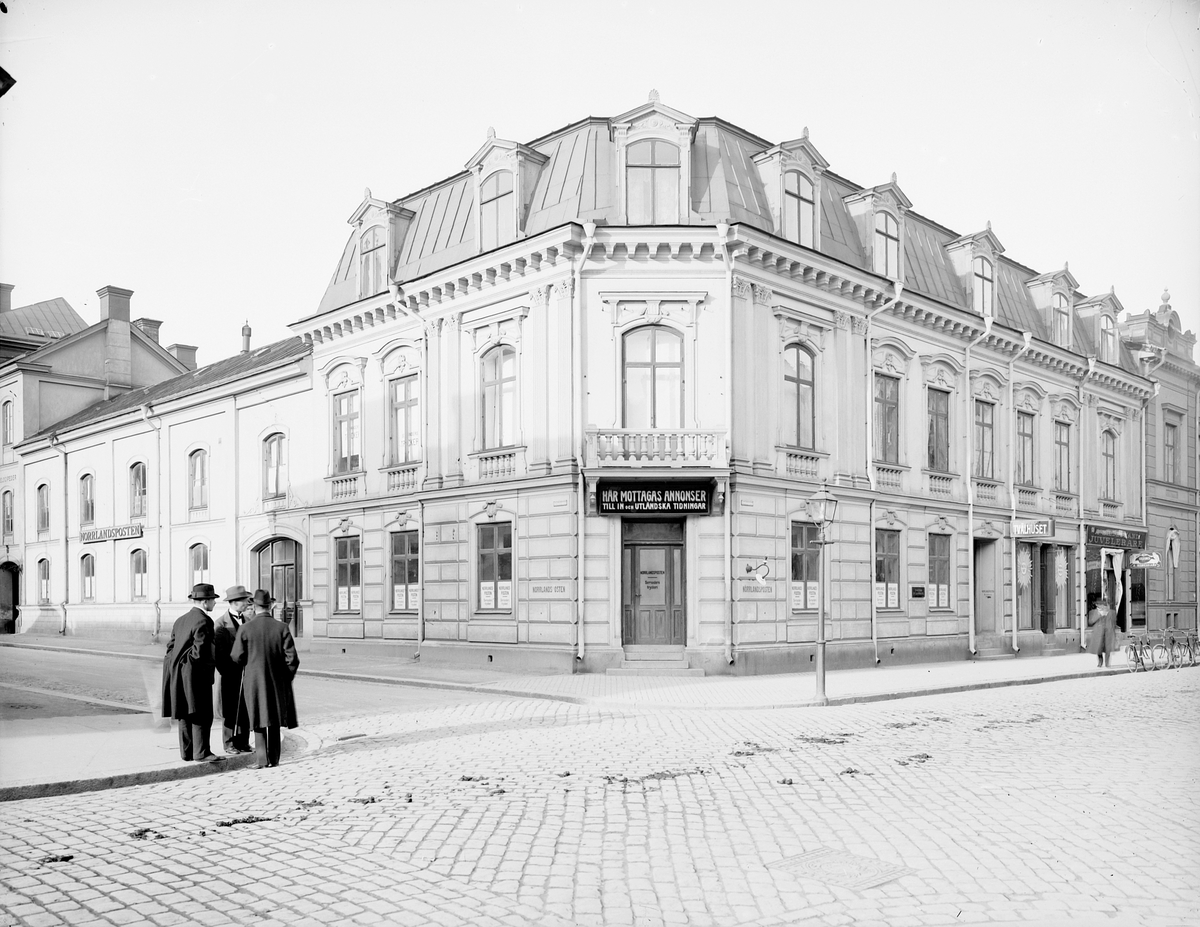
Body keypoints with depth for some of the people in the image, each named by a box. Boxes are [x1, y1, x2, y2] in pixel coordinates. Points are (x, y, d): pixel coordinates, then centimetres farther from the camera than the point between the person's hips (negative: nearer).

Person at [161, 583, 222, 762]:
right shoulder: (203, 621, -14)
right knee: (201, 714, -5)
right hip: (195, 673, -9)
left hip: (178, 673, 9)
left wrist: (175, 667, 16)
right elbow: (200, 651, -20)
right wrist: (213, 661, -5)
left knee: (185, 713, 12)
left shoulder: (180, 620, 15)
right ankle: (201, 753, -5)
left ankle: (187, 751, 17)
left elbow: (171, 647, 15)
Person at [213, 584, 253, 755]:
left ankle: (243, 742, 13)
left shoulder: (247, 621, 10)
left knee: (245, 709, 6)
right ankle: (229, 743, 10)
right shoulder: (221, 623, -7)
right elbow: (218, 651, -9)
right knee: (230, 710, 2)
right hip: (231, 673, -5)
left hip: (247, 673, 5)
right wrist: (225, 672, -11)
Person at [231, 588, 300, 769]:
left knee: (259, 720, 9)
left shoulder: (245, 628, -10)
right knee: (274, 720, 14)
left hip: (253, 680, -1)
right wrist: (288, 676, 8)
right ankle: (273, 758, 17)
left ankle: (262, 758, 1)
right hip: (277, 680, 1)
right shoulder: (281, 627, -8)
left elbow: (236, 657, -6)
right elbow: (291, 657, -9)